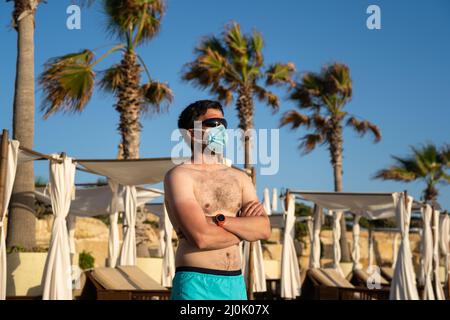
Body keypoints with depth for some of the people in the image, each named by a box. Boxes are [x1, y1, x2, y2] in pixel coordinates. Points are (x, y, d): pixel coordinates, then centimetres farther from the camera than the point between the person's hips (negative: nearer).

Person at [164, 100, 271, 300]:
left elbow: (264, 229, 1)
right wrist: (244, 229, 0)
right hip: (196, 284, -6)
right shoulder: (179, 176, -4)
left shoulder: (240, 178, 15)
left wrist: (218, 220, -12)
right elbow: (201, 238, -17)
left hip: (235, 283, 6)